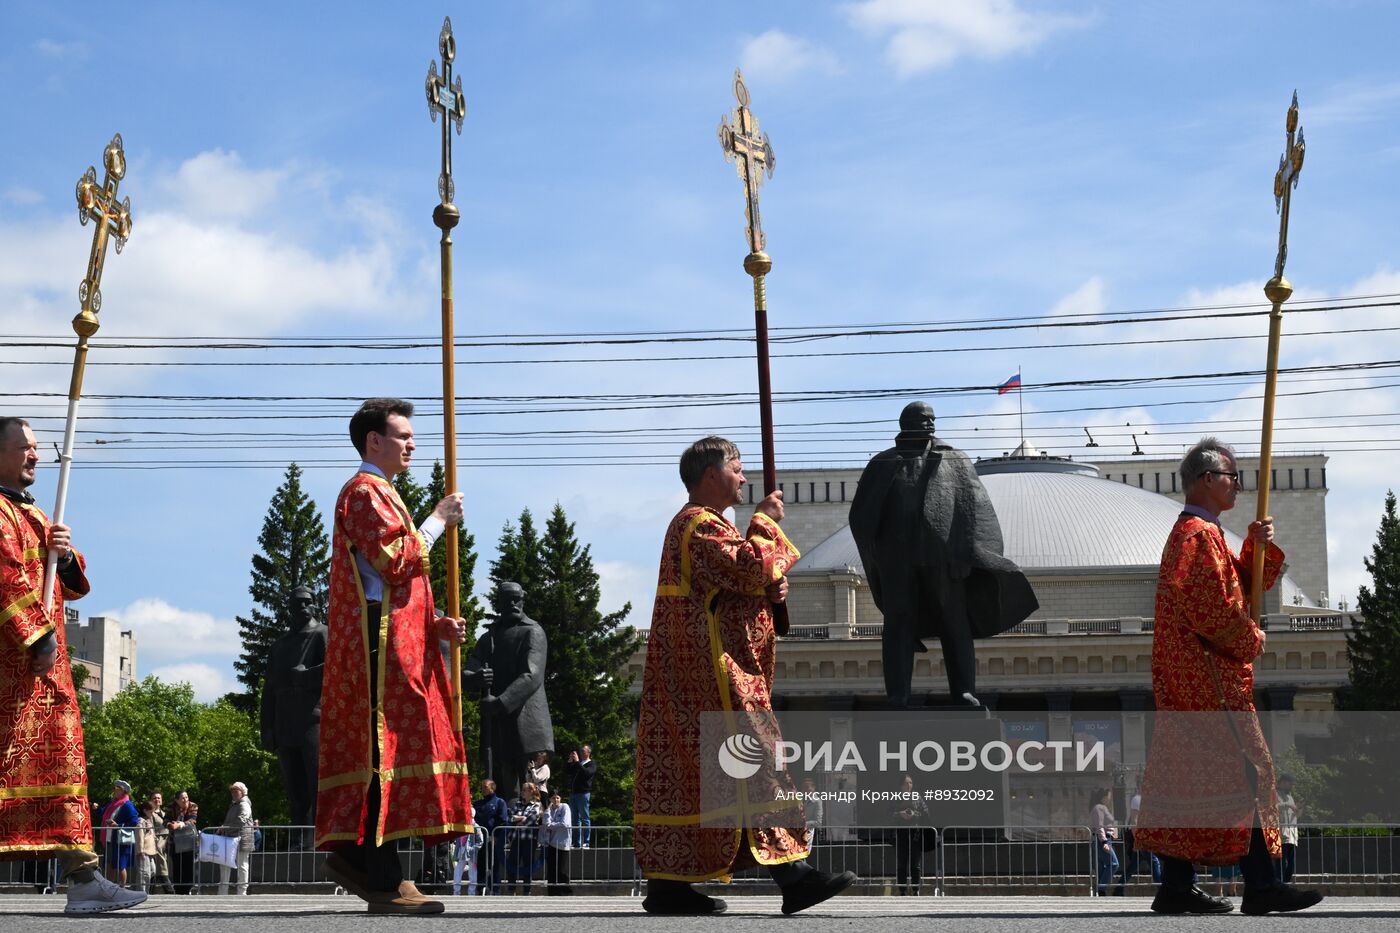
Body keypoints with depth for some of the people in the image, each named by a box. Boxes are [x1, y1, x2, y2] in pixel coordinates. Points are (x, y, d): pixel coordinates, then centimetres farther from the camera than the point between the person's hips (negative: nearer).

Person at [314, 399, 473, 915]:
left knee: (384, 749, 8)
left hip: (398, 639, 10)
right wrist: (437, 521, -7)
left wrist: (435, 623, 12)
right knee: (387, 747, -12)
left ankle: (353, 854, 9)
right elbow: (395, 559, -19)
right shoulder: (365, 492, -6)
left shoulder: (380, 494, 26)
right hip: (381, 643, -10)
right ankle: (386, 881, -14)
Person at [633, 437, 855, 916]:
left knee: (685, 768, 7)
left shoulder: (700, 524, 23)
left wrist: (770, 591, 7)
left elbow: (733, 588, 26)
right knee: (755, 764, -13)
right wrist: (765, 522, -8)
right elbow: (749, 566, -23)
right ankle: (793, 875, -17)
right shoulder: (700, 525, -11)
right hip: (711, 666, -11)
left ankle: (666, 882, 7)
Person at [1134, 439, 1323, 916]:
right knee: (1241, 771, -11)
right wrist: (1251, 640, -8)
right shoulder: (1198, 534, -12)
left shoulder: (1198, 532, 21)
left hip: (1188, 678, 10)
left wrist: (1260, 546, 6)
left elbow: (1243, 584, 23)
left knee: (1189, 777, 7)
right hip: (1210, 677, -10)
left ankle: (1176, 886, 7)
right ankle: (1259, 885, -12)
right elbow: (1210, 607, -22)